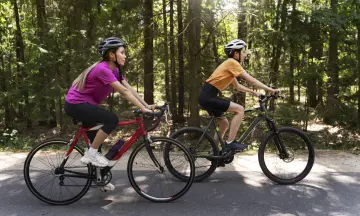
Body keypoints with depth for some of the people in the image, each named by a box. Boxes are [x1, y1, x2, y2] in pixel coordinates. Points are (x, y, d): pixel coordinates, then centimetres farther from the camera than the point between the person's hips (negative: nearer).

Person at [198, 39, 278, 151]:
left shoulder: (229, 64, 19)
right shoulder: (232, 62, -10)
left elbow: (237, 86, 27)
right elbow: (250, 80, -14)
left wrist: (253, 92, 21)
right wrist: (270, 89, -9)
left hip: (206, 96, 10)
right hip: (208, 97, -10)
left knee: (224, 123, 19)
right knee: (240, 109, -13)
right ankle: (230, 143, -12)